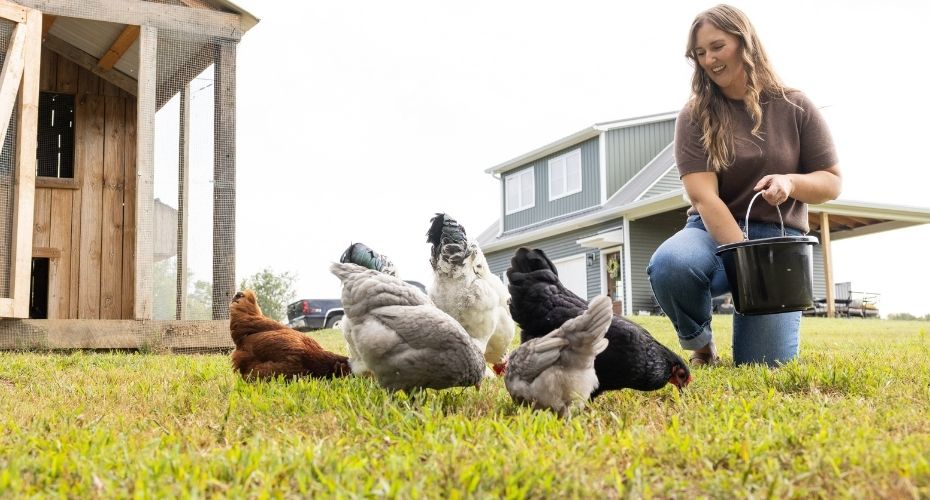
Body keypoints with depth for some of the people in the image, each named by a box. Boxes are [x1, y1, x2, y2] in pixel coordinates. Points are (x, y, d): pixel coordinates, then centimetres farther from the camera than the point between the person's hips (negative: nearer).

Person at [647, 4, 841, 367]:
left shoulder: (794, 107, 3)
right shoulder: (696, 115, -2)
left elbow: (832, 182, 6)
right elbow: (704, 196, -13)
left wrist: (790, 182, -17)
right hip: (714, 232, 0)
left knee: (766, 367, -14)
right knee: (668, 264, -38)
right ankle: (699, 346, -4)